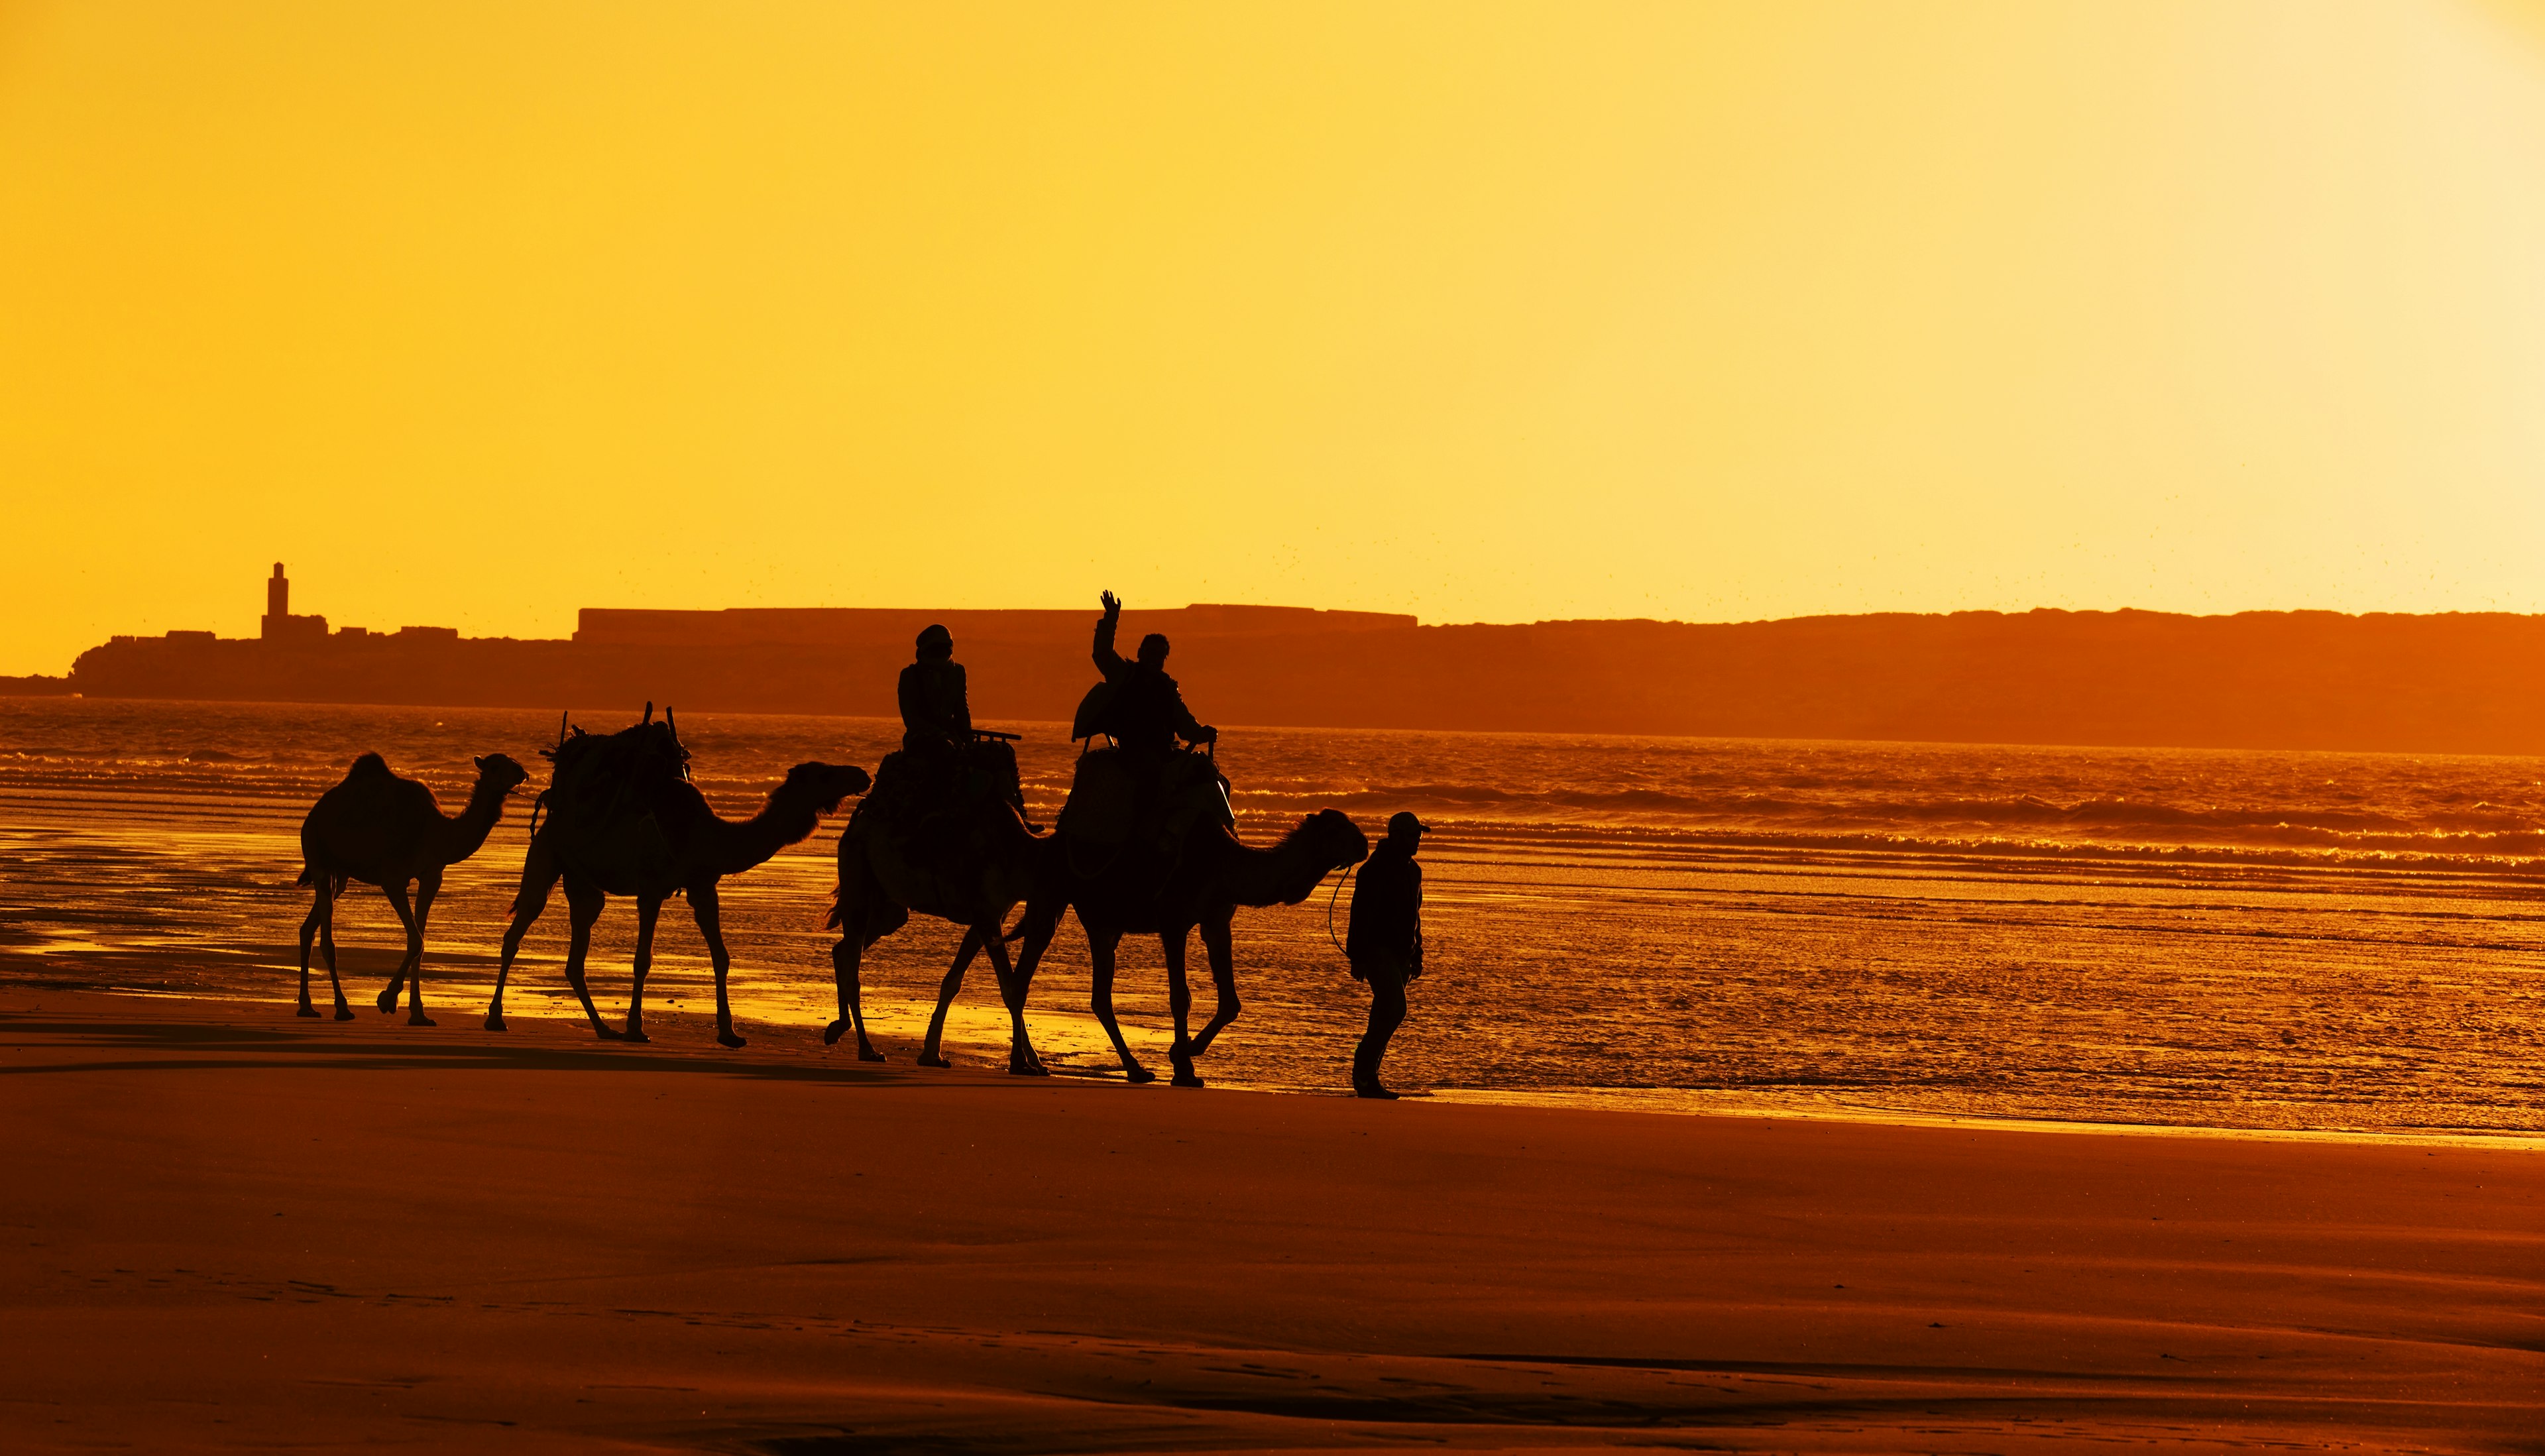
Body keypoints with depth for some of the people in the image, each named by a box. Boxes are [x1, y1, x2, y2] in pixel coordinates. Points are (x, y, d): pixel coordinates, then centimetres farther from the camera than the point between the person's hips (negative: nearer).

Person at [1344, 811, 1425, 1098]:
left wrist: (1416, 955, 22)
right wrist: (1357, 958, -20)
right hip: (1378, 951, -8)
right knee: (1394, 1009, -18)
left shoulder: (1412, 870, 16)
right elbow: (1361, 914, -16)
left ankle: (1366, 1078, 9)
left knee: (1386, 1014, 5)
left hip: (1400, 954, 8)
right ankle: (1363, 1072, -11)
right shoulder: (1376, 869, -12)